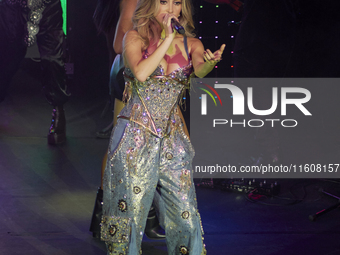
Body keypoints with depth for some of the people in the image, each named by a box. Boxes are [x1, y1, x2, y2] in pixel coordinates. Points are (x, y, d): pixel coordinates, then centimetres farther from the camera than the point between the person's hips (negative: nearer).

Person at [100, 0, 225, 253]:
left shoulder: (190, 44, 7)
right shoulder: (135, 37, 0)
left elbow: (200, 70, -15)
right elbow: (140, 73, -19)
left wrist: (210, 63, -38)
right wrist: (167, 38, -15)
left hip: (172, 138, 3)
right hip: (136, 137, -3)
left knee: (185, 213, -1)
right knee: (131, 210, 2)